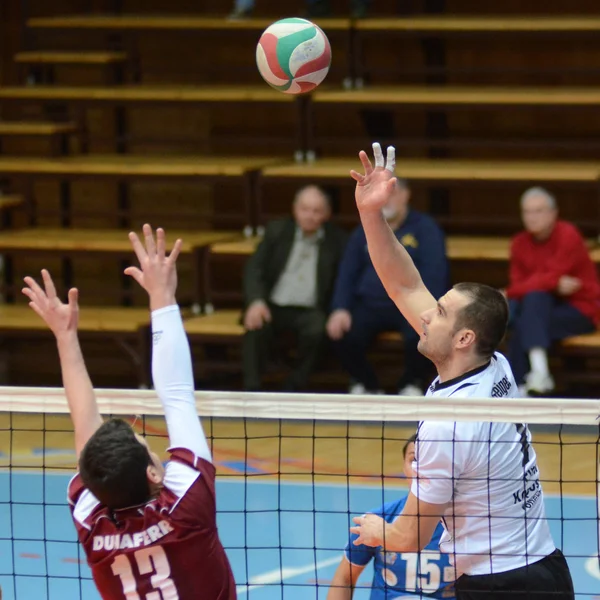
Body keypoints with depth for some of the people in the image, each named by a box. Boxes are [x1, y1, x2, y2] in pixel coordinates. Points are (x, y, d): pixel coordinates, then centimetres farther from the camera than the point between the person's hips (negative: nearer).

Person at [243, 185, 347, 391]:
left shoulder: (336, 240, 7)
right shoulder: (277, 231, 11)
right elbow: (254, 268, 4)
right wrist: (255, 301, -15)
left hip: (309, 310, -1)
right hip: (273, 306, 1)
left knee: (317, 330, -34)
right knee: (256, 327, -31)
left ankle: (293, 388, -20)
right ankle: (252, 388, -28)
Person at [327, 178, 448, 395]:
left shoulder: (425, 228, 5)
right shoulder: (364, 233, 18)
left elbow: (434, 272, -8)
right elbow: (346, 274, 14)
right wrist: (340, 309, -5)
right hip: (370, 305, 3)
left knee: (420, 336, -35)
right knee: (345, 335, -27)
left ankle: (412, 384, -1)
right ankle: (364, 384, 4)